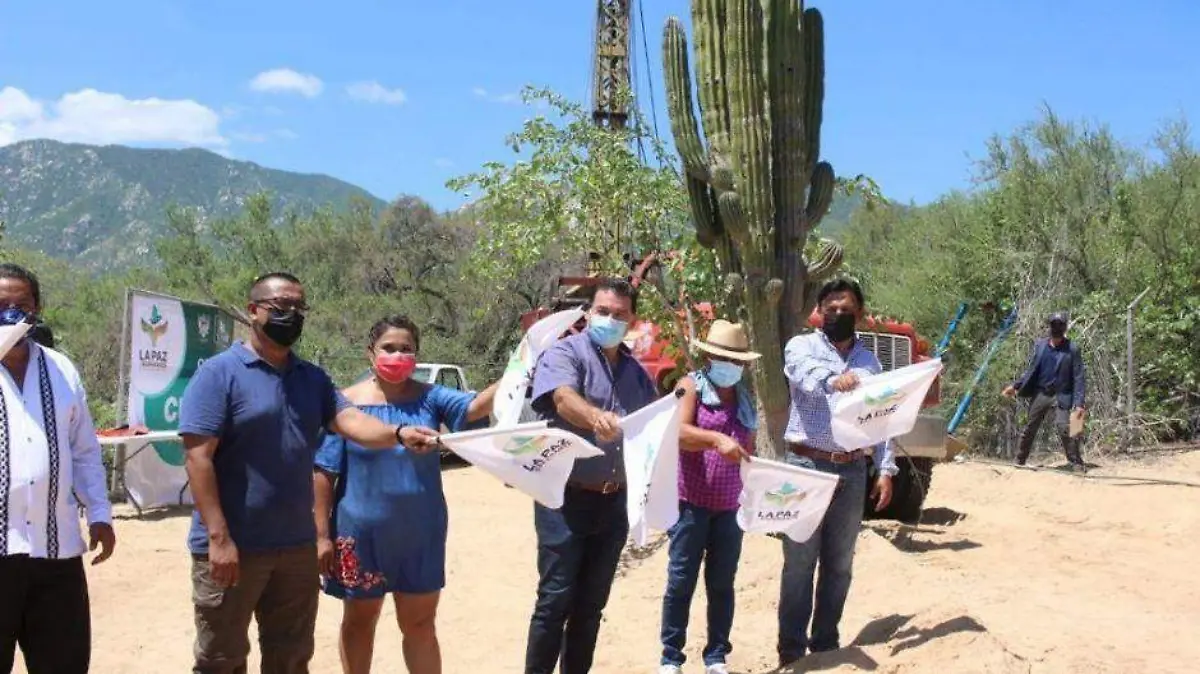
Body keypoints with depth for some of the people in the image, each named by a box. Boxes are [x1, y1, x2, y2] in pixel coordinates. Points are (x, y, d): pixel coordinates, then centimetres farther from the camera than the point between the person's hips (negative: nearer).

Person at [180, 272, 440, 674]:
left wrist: (397, 434, -27)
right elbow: (198, 457, -14)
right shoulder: (219, 373, -9)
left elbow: (349, 420, -5)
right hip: (231, 546, -6)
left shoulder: (313, 378, 11)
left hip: (297, 545, 6)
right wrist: (218, 537, -21)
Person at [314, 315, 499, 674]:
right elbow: (324, 473, -6)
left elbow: (476, 406, -19)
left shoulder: (429, 398, -2)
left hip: (421, 532, 2)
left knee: (420, 624, 12)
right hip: (362, 532, -1)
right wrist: (322, 534, -8)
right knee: (359, 621, 15)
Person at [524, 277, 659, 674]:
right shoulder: (566, 353, -7)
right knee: (556, 599, -4)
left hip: (614, 502, 6)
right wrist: (596, 417, -48)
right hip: (566, 498, -6)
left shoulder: (636, 372, 13)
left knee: (591, 603, 12)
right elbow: (564, 399, -28)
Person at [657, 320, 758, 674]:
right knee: (681, 581, 0)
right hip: (692, 502, -5)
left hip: (730, 506, 5)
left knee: (722, 583, 9)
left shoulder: (745, 398, 15)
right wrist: (717, 439, -33)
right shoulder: (692, 386, -2)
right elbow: (679, 432, -18)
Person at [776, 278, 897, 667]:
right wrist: (833, 379, -46)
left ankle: (826, 644, 23)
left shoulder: (870, 362, 14)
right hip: (808, 465, -4)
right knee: (799, 562, 0)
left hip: (853, 471, 4)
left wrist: (886, 470, 2)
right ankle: (792, 649, 8)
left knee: (839, 563, 11)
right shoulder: (802, 346, 0)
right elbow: (804, 370, -25)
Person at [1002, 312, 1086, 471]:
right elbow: (1031, 370, 12)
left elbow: (1078, 378, -7)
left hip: (1061, 396, -4)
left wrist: (1079, 403, -15)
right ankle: (1019, 461, 16)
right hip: (1040, 394, 4)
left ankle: (1076, 463, -9)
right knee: (1030, 428, 7)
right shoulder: (1039, 345, 6)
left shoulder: (1072, 349, -5)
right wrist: (1015, 385, 1)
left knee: (1064, 428, -18)